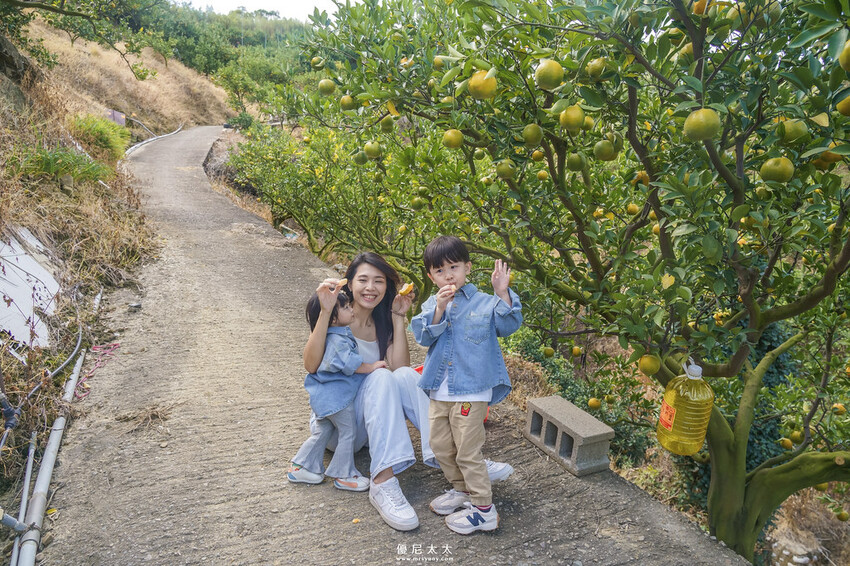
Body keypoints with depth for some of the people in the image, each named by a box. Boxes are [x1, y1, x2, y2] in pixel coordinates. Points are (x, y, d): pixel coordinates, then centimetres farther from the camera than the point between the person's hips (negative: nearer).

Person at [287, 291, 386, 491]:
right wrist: (372, 366, -15)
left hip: (323, 397, 10)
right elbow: (349, 364, -28)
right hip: (337, 397, -10)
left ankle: (301, 467, 29)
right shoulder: (338, 340, -24)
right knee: (347, 434, 4)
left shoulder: (333, 336, 9)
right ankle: (344, 475, 16)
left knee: (322, 432, 21)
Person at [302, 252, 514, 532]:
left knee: (406, 376, -23)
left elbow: (400, 368, -10)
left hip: (367, 420, 5)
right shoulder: (337, 317, -9)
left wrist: (398, 318, -14)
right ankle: (383, 482, -42)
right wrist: (325, 311, -31)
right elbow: (311, 365, -24)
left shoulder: (383, 324, 6)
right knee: (381, 377, -31)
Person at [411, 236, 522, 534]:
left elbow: (509, 325, -16)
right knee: (440, 446, 18)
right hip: (439, 392, 6)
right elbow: (423, 336, -9)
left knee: (467, 452, 2)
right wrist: (439, 308, -23)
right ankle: (461, 490, 41)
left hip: (471, 392, -5)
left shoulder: (484, 303, -5)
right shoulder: (431, 305, 4)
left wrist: (502, 293, -27)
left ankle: (484, 510, 19)